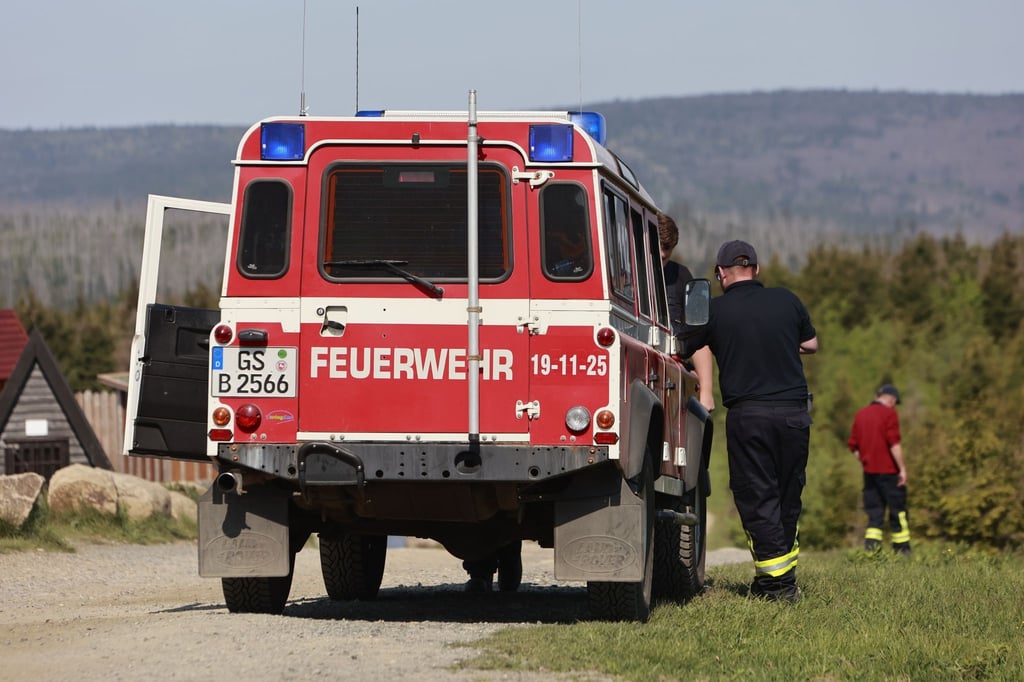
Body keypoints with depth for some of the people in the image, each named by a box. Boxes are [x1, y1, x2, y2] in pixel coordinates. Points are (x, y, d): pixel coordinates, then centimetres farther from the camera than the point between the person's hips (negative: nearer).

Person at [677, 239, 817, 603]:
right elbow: (811, 344, 21)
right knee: (788, 497, 14)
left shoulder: (715, 311, -2)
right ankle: (783, 576, 20)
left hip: (747, 414, -3)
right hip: (794, 412, 3)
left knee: (756, 498, 1)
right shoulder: (786, 300, 6)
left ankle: (777, 582, -5)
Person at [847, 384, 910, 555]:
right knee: (897, 510, 4)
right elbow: (894, 443, -15)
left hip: (869, 471, 5)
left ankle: (871, 547, -8)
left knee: (874, 511, 6)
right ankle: (902, 549, 8)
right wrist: (902, 468, -11)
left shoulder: (860, 414, 12)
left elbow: (853, 445, 12)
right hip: (889, 470, -5)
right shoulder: (889, 413, -7)